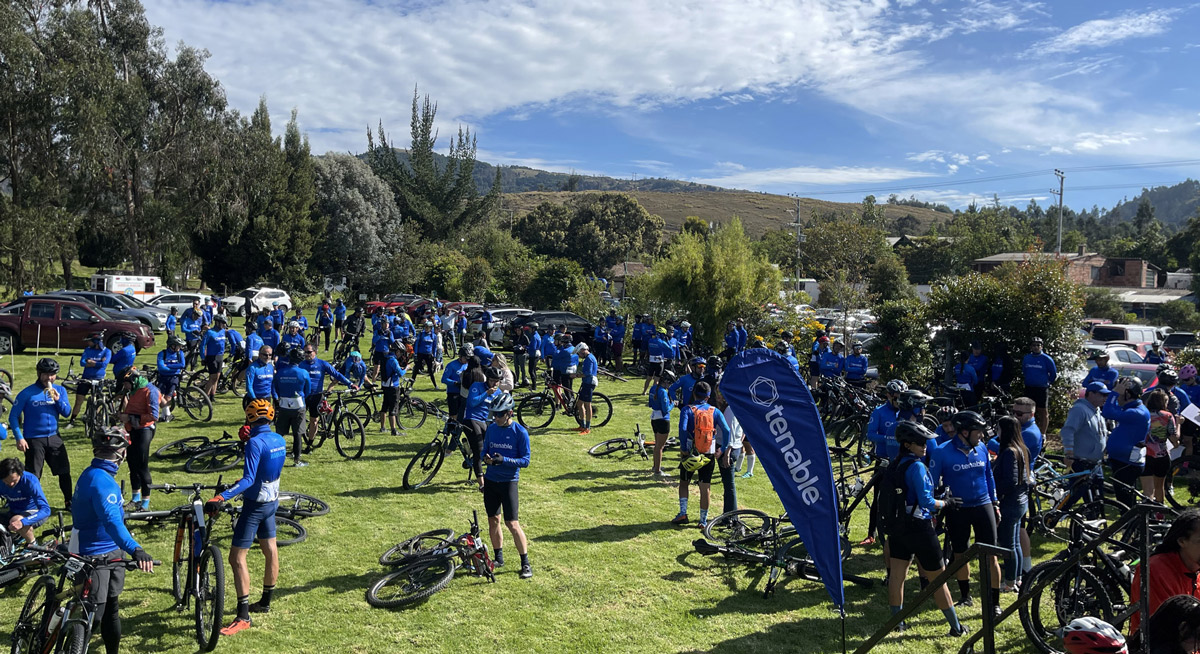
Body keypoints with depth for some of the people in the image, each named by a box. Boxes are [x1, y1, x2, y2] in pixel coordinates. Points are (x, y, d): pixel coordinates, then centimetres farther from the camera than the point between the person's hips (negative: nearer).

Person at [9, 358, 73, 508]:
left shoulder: (60, 390, 4)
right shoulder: (27, 393, -8)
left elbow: (67, 413, 1)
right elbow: (13, 416, -5)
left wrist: (57, 399, -17)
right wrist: (19, 438, -13)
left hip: (54, 438, 4)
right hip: (34, 440, -4)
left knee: (64, 472, 8)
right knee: (33, 477, 2)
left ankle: (69, 502, 21)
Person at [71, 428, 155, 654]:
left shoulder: (91, 474, 6)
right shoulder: (102, 481, -25)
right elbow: (112, 521, -39)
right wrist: (135, 550, -49)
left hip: (110, 554, 10)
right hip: (96, 557, -10)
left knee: (111, 609, 19)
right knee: (93, 613, -5)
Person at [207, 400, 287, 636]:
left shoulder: (255, 442, -22)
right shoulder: (280, 440, 1)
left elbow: (248, 480, -29)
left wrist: (220, 498, -36)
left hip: (255, 505, -9)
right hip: (272, 501, 9)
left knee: (237, 557, -5)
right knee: (270, 550, 18)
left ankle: (243, 616, -5)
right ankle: (265, 602, 33)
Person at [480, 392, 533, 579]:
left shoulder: (520, 432, -10)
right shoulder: (491, 429, 4)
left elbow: (525, 460, -10)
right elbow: (485, 449, 13)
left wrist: (504, 460, -24)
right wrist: (486, 457, -11)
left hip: (509, 481, -5)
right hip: (490, 479, 5)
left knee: (512, 523, -8)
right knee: (493, 520, 10)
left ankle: (525, 563, 3)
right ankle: (498, 558, 26)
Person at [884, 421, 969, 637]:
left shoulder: (893, 466, 5)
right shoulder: (916, 466, -19)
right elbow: (926, 501, -24)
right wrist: (945, 503, -6)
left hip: (897, 527, 7)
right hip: (919, 527, -7)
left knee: (896, 575, 12)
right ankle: (956, 627, 16)